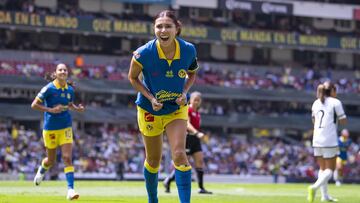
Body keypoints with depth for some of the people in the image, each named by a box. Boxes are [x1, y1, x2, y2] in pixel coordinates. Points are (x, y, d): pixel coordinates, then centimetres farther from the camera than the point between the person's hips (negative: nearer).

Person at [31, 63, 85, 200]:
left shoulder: (70, 90, 2)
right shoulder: (49, 88, -12)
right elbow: (34, 105, -11)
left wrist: (77, 108, -1)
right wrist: (51, 110, -21)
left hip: (66, 127, 3)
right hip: (50, 128, -3)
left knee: (67, 158, -11)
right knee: (51, 160, 12)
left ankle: (70, 190, -15)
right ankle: (42, 170, 49)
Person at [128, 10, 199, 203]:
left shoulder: (188, 50, -18)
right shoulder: (143, 53, -25)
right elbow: (133, 77, -6)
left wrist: (184, 92, -14)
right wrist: (150, 98, -18)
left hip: (176, 109, 1)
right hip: (149, 111, 0)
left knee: (179, 154, -18)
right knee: (153, 160, 13)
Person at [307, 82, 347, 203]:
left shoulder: (316, 103, 11)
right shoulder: (335, 102, -6)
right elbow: (343, 121, -6)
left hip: (317, 140, 6)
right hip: (330, 141, -6)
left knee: (322, 168, 14)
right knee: (330, 169, 0)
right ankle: (315, 187, -21)